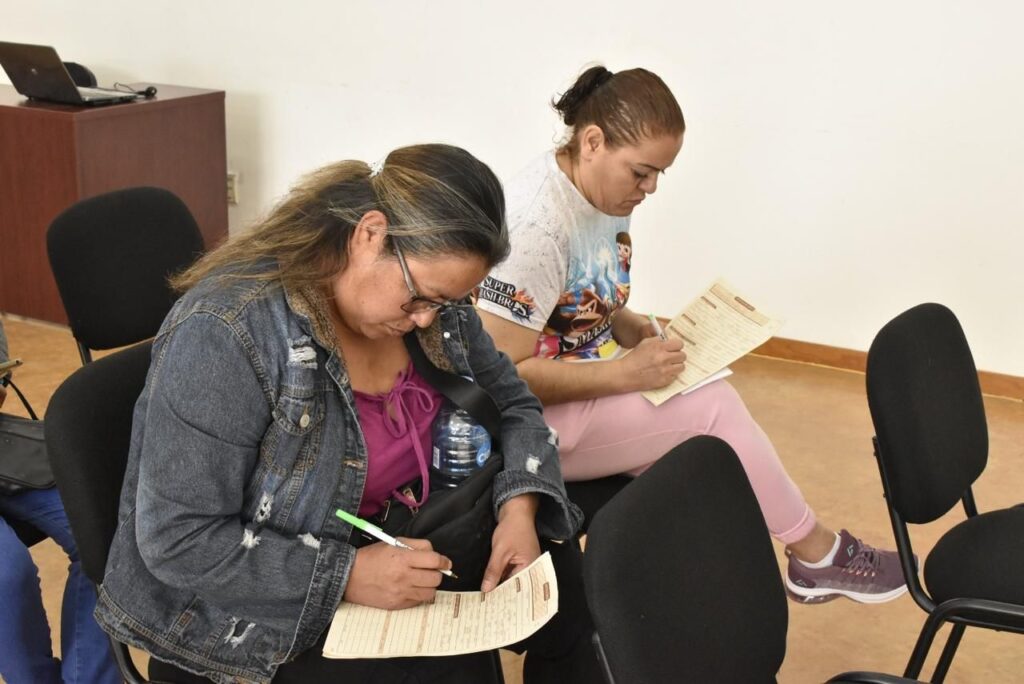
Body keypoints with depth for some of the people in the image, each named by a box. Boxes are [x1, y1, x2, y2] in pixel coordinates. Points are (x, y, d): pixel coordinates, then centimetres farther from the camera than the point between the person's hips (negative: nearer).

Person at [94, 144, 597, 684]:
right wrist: (347, 576, -30)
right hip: (248, 622, -7)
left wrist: (519, 508, -12)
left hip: (380, 552, 7)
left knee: (557, 572, -2)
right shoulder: (225, 332, -27)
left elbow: (511, 402, 7)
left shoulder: (431, 298, -6)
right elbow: (179, 541, -25)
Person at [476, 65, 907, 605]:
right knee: (713, 407, -16)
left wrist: (636, 329, -3)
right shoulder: (537, 223, -24)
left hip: (576, 386, 9)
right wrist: (626, 372, -24)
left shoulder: (604, 194, 3)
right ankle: (816, 554, 2)